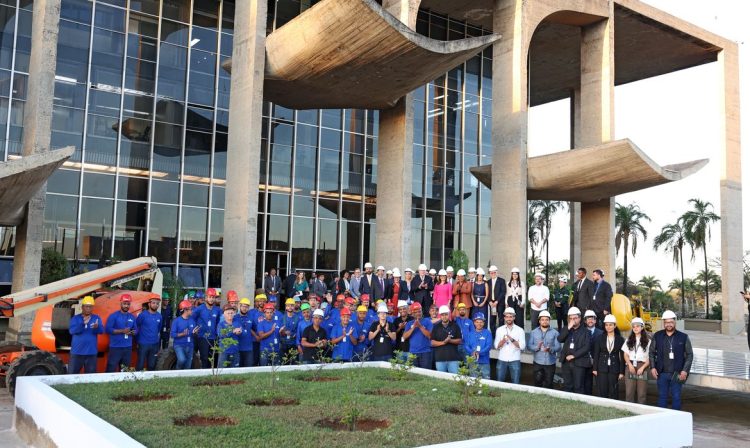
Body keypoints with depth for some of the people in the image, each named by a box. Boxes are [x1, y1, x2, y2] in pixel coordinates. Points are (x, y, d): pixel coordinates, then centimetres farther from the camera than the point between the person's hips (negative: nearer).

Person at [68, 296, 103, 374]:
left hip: (91, 352, 1)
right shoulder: (75, 318, 3)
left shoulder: (97, 318, 5)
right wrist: (83, 324, -31)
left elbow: (101, 330, -10)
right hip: (77, 352, -1)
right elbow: (72, 330, -14)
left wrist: (97, 327, -34)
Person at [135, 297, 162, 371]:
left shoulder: (159, 316, 5)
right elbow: (135, 326, -4)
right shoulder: (143, 315, -10)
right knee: (140, 365, -1)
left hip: (154, 344, 5)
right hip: (143, 344, -5)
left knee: (152, 365, 13)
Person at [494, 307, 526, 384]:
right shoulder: (499, 330, 7)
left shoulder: (520, 330, 3)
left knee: (515, 384, -1)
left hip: (515, 360, -1)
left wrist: (512, 340, -18)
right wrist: (502, 341, -17)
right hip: (502, 360, 2)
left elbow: (522, 346, -5)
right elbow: (496, 346, 2)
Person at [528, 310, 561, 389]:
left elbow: (558, 346, -5)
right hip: (538, 362, 1)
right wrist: (537, 347, -21)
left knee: (548, 384, 3)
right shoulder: (534, 332, 8)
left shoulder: (555, 332, 4)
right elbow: (530, 345, -1)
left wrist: (550, 349, -25)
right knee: (537, 382, -1)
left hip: (550, 363, 0)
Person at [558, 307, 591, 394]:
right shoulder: (565, 329, 12)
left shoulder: (585, 332, 0)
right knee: (567, 386, 9)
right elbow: (559, 340, -5)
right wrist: (568, 328, -12)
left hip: (579, 363, -4)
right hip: (566, 362, 4)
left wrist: (573, 356, -13)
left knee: (578, 387, -2)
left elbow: (586, 348, -9)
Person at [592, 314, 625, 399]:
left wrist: (622, 372, -3)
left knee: (613, 393, 2)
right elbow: (596, 354, 4)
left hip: (614, 369, -1)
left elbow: (622, 357, 2)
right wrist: (595, 369, -1)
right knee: (602, 392, 0)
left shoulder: (620, 339, 2)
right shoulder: (600, 338, 5)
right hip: (602, 368, 1)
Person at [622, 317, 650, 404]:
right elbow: (625, 355, 11)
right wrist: (630, 365, -6)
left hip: (642, 367, -2)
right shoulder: (629, 340, 14)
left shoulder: (648, 341, 3)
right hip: (630, 366, 2)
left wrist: (642, 367, -11)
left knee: (641, 393, -1)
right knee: (629, 393, -1)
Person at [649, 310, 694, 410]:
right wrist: (652, 367, 1)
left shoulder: (683, 337, 1)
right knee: (662, 397, 8)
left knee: (677, 397, 3)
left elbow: (689, 354, 3)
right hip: (662, 373, 1)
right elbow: (651, 352, 11)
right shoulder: (657, 336, 5)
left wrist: (685, 370, -6)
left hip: (677, 374, -1)